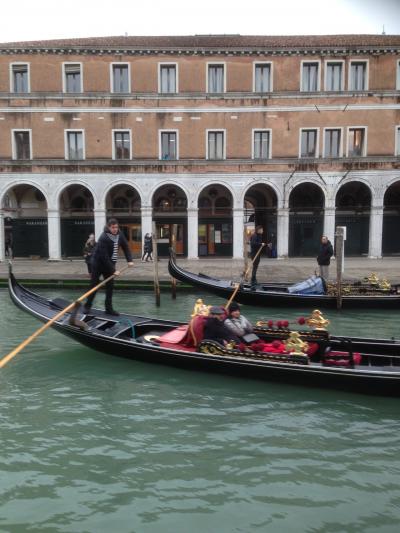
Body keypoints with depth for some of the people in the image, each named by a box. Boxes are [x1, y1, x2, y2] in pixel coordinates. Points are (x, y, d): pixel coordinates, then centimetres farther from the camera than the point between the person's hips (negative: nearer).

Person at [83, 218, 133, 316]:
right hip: (98, 263, -6)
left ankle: (109, 308, 9)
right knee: (94, 285, 1)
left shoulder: (120, 234, -7)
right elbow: (104, 256, -29)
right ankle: (87, 306, 15)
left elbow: (125, 247, 3)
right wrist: (113, 270, -29)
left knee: (110, 286, 3)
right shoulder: (103, 238, -27)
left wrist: (129, 260, -11)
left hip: (110, 263, 6)